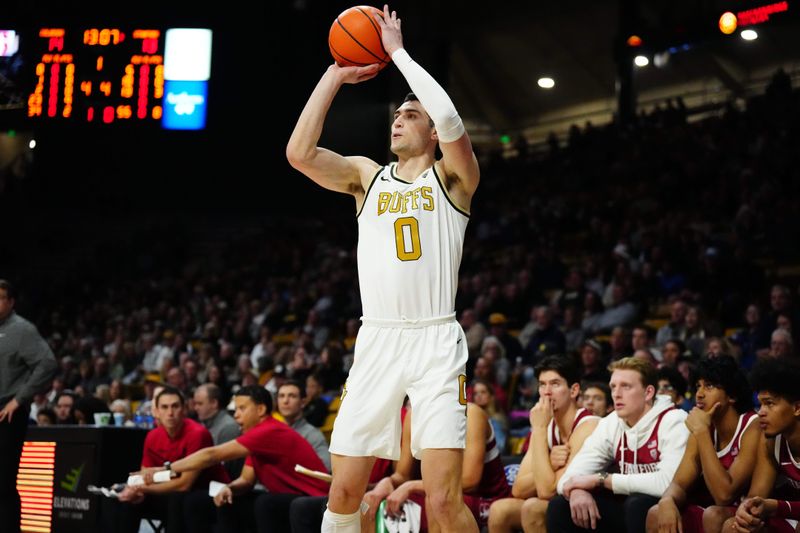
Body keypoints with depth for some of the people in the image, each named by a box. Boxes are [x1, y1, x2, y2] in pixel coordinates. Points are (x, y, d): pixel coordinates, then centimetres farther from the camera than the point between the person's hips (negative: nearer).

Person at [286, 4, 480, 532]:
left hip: (436, 341, -3)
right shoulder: (367, 176, 14)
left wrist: (398, 51, -8)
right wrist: (335, 75, 1)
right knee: (344, 490, 2)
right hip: (376, 341, 3)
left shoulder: (452, 177, 5)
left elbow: (451, 121, -17)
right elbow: (299, 152, -2)